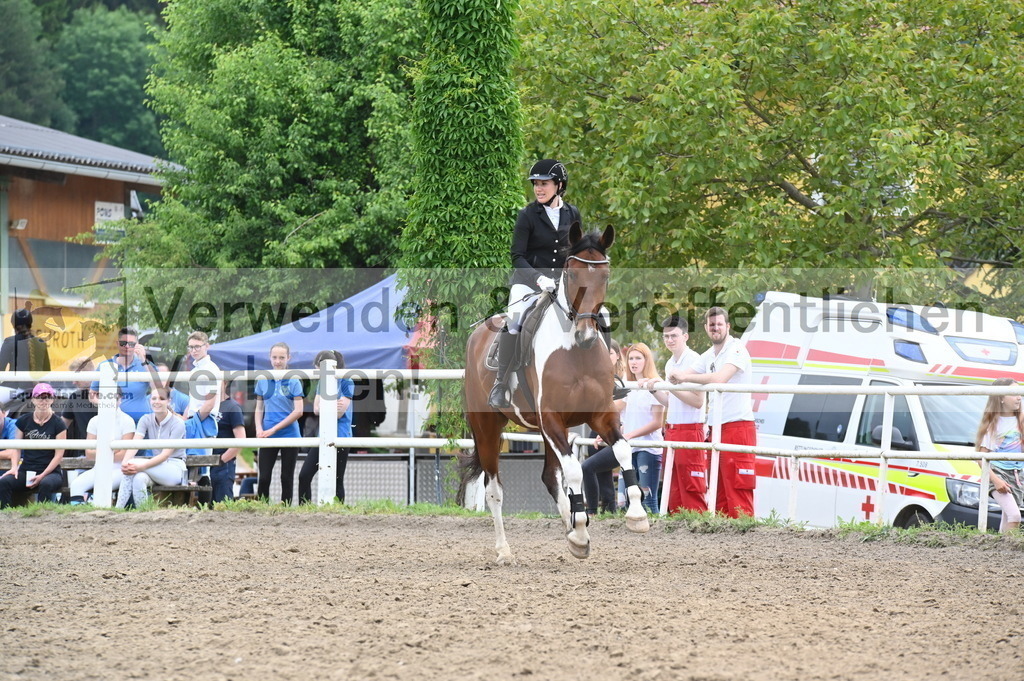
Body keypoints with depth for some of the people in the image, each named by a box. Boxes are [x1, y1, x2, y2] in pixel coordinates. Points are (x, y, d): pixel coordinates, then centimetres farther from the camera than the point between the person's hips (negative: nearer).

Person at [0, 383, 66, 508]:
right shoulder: (24, 421, 10)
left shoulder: (58, 424, 0)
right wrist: (14, 467, -8)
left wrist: (42, 476, -13)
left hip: (50, 472, -3)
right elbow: (17, 448, 11)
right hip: (26, 471, 3)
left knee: (46, 484, -38)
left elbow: (58, 455, -3)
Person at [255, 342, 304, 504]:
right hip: (267, 437, 2)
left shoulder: (294, 381, -3)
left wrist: (274, 429, -13)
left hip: (289, 435, -2)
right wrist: (259, 429, -6)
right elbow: (259, 408, 13)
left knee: (287, 478, 4)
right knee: (264, 477, -4)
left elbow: (298, 411, -9)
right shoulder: (263, 381, 7)